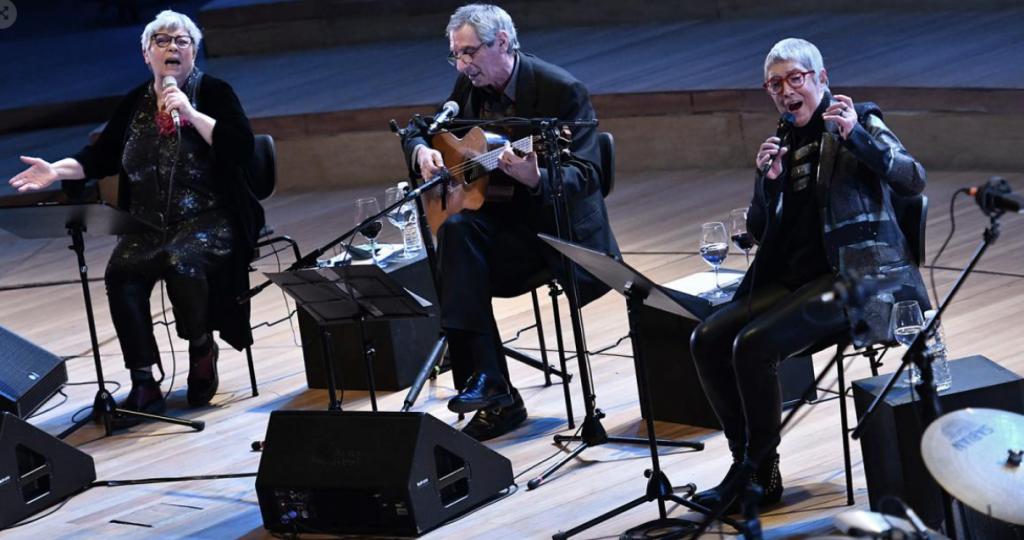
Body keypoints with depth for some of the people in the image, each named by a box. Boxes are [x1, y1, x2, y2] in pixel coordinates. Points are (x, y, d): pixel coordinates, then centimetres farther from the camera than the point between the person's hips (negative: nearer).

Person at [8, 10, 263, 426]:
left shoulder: (213, 93, 1)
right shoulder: (135, 105, 12)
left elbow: (241, 147, -11)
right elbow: (101, 157, 13)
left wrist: (192, 115, -18)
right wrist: (57, 171, -4)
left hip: (209, 220, -4)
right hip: (150, 225, 4)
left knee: (181, 262, -35)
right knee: (121, 272, -26)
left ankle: (202, 350, -6)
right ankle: (144, 385, -22)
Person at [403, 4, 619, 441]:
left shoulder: (561, 90, -15)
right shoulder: (469, 86, 4)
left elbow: (587, 175, -21)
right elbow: (420, 130, 18)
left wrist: (537, 179, -42)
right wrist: (422, 150, -7)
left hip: (557, 225, -6)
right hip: (501, 220, 6)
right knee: (455, 229, -28)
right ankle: (486, 383, -31)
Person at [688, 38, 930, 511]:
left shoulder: (858, 122, 1)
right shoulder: (783, 145, 18)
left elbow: (912, 179, -15)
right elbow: (759, 229, 15)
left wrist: (855, 135, -27)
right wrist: (769, 180, -3)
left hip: (856, 277, -7)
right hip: (795, 277, 7)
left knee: (753, 344, -25)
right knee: (707, 340, -10)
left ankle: (762, 475, -11)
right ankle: (746, 462, -1)